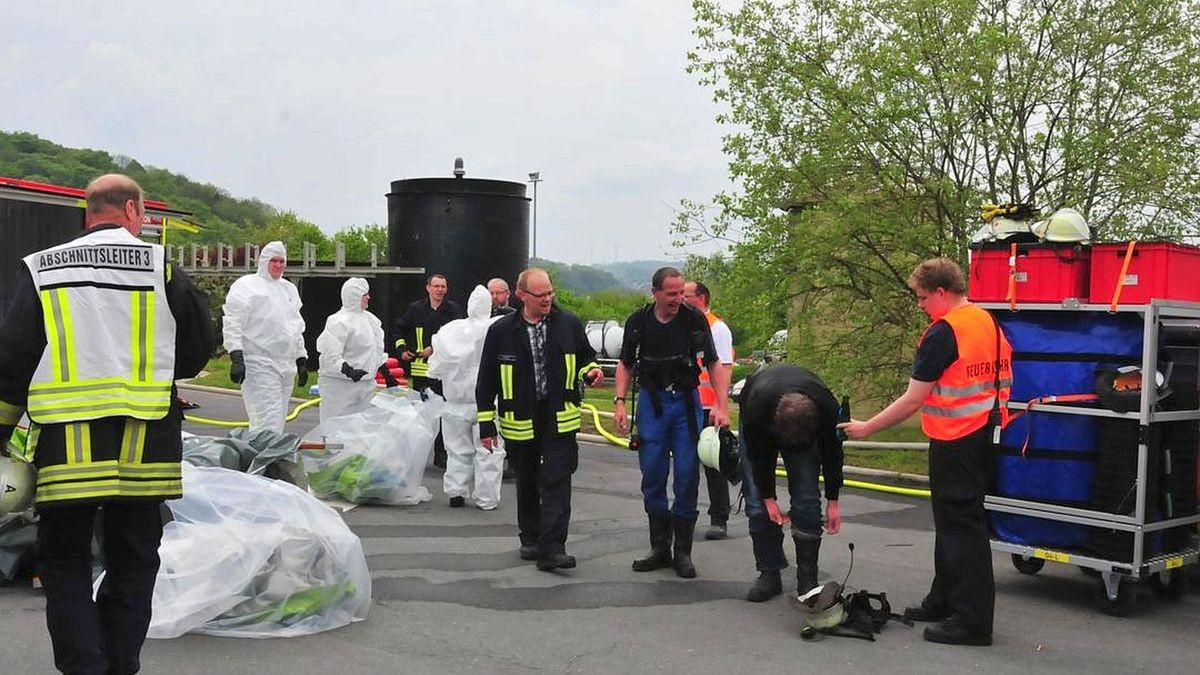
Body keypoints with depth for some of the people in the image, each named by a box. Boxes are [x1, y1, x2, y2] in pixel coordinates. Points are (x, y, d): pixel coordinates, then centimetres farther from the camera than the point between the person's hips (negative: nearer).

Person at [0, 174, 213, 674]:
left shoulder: (42, 270, 5)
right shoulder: (161, 267, 0)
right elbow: (198, 349, 5)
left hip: (65, 442, 0)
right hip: (143, 446, 0)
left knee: (64, 561, 11)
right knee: (133, 559, 13)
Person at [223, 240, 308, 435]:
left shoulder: (289, 289, 21)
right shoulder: (246, 286, -1)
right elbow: (233, 325, -8)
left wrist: (301, 360, 22)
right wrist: (236, 357, -18)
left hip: (285, 365, 7)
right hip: (259, 365, -7)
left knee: (278, 420, 9)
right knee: (268, 421, -16)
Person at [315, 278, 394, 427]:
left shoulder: (370, 319, 14)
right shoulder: (339, 322, -12)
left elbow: (377, 352, 23)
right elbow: (330, 356, -19)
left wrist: (387, 375, 20)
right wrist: (349, 371, -32)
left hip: (365, 384, 8)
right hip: (340, 385, -8)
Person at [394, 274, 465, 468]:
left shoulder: (454, 310, 0)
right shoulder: (416, 309, 6)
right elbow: (400, 330, 19)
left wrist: (435, 348, -11)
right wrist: (401, 349, 4)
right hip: (420, 368, 1)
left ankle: (441, 455, 11)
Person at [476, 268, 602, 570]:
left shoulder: (569, 324, 0)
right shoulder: (501, 331, -3)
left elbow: (585, 358, 17)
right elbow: (486, 382, 2)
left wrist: (591, 372, -7)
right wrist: (486, 424, 0)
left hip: (560, 418, 0)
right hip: (520, 420, 1)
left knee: (557, 482, -8)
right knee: (527, 483, 15)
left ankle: (551, 548, -7)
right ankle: (530, 539, 33)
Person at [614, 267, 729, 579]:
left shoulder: (694, 320, -5)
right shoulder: (638, 321, -1)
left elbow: (713, 364, 0)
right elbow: (626, 364, 10)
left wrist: (721, 406, -9)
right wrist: (620, 402, -2)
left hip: (686, 402, -1)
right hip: (651, 401, 1)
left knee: (687, 476, -2)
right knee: (653, 476, 3)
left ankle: (683, 552, 9)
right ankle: (660, 549, 16)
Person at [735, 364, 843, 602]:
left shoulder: (827, 407, -37)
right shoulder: (757, 407, -43)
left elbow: (832, 454, -18)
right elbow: (758, 456, -23)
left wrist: (833, 501, -11)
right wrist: (769, 498, -17)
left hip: (806, 423, 1)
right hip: (759, 428, -1)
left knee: (807, 500, -11)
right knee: (757, 503, -9)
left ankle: (808, 579, -3)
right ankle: (769, 574, 1)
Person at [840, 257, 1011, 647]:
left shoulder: (944, 333, -17)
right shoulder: (989, 323, 10)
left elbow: (913, 399, -17)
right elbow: (1002, 379, 17)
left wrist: (867, 428, -9)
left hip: (954, 442, -9)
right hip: (983, 436, 9)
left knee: (960, 527, -3)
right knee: (956, 521, 18)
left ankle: (972, 621, 4)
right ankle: (944, 602, 30)